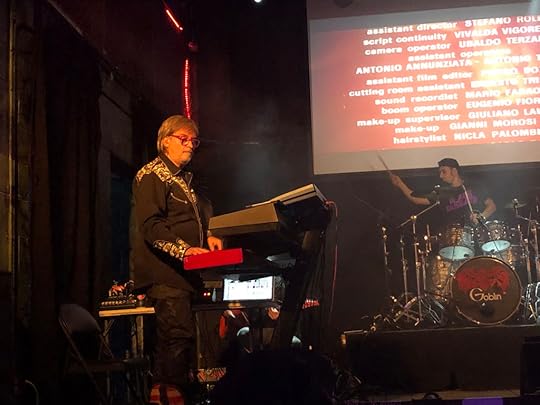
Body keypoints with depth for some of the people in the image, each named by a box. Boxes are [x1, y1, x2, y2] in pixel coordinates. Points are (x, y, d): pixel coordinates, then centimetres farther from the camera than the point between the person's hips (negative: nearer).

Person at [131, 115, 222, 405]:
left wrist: (207, 237, 7)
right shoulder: (151, 176, -7)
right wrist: (184, 250, -26)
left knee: (169, 337, 13)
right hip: (164, 272, -10)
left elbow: (196, 217, 28)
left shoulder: (184, 178, 23)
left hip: (181, 272, 10)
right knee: (179, 334, -14)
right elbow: (151, 225, -18)